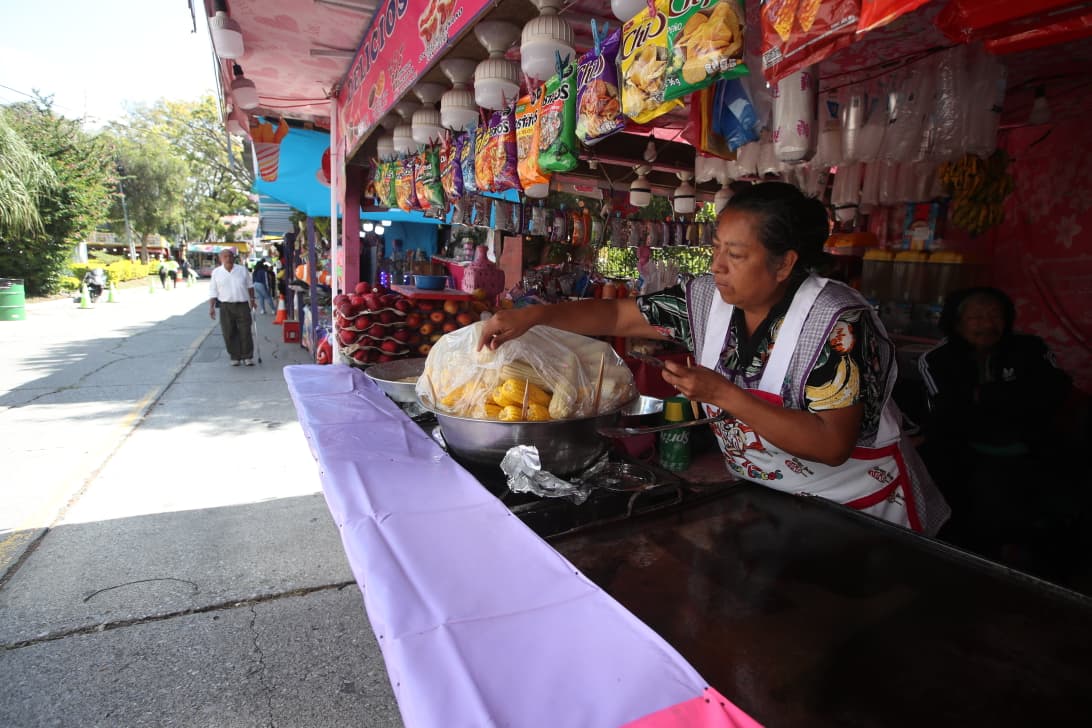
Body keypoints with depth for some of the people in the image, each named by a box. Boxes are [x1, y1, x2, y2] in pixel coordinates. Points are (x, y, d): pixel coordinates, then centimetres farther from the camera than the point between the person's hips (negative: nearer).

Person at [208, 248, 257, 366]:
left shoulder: (242, 270, 6)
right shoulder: (216, 273, 4)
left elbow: (250, 286, 15)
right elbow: (213, 291, 5)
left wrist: (252, 300, 12)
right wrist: (211, 307, -1)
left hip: (243, 305, 0)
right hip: (226, 307, 0)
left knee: (245, 332, -2)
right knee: (229, 333, 1)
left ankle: (248, 356, 6)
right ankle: (235, 357, 11)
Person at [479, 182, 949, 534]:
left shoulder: (837, 322, -25)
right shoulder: (709, 298, -8)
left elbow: (832, 444, -29)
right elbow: (617, 316, -5)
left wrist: (722, 393, -32)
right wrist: (532, 315, -17)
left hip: (856, 509, -4)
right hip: (762, 498, 4)